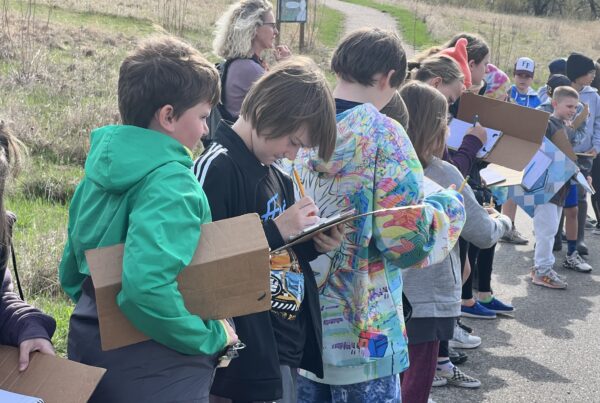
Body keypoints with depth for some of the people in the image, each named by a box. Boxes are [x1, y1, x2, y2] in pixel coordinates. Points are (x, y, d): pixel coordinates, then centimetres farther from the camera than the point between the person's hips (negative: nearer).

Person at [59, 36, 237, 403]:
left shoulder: (103, 163, 4)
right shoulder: (171, 183, -22)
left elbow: (73, 265, 13)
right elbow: (148, 286, -34)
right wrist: (212, 336, -21)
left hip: (90, 343, 8)